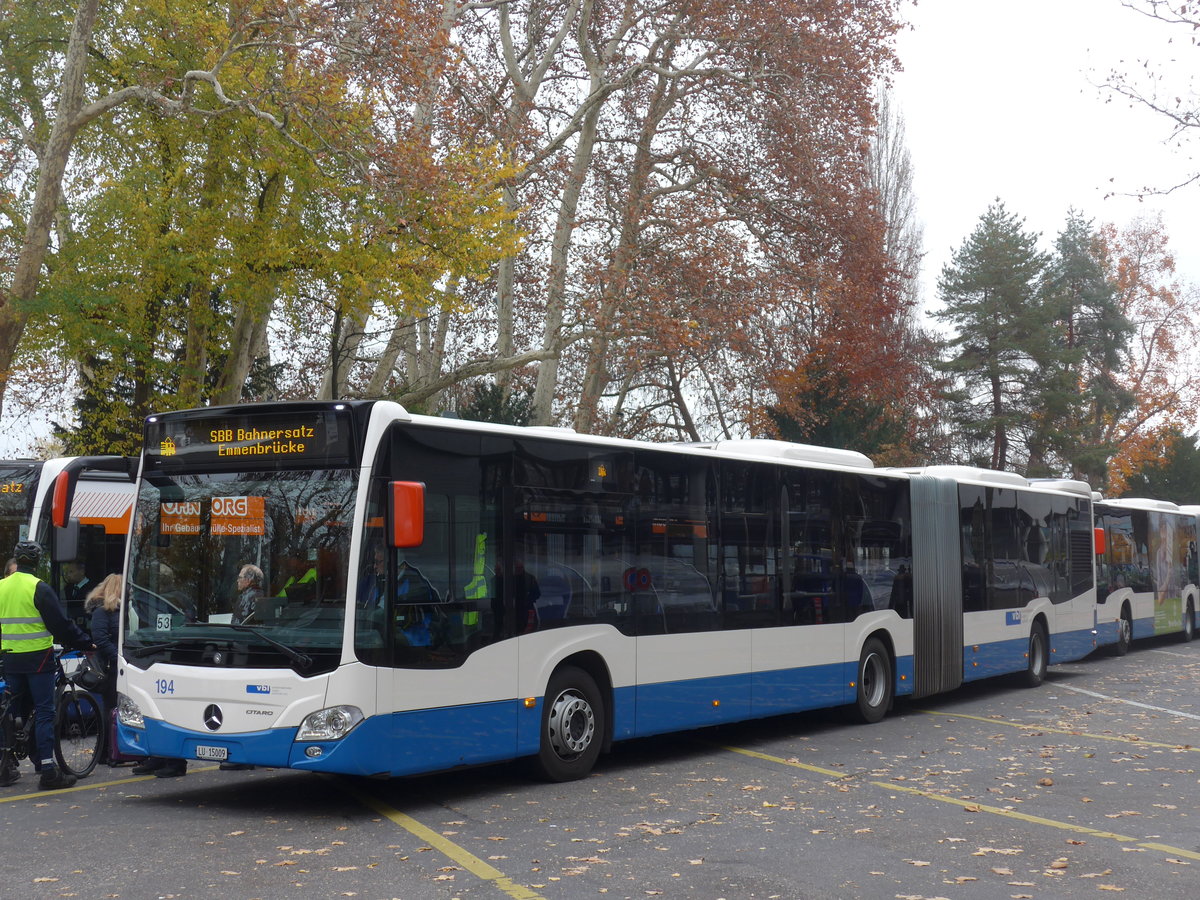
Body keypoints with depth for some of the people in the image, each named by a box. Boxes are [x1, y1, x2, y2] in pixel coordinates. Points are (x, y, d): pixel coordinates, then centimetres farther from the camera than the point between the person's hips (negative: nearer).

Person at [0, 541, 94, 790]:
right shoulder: (39, 588, -12)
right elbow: (61, 624, -12)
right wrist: (86, 644, -3)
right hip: (37, 658, -6)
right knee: (44, 713, -4)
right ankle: (48, 771, -8)